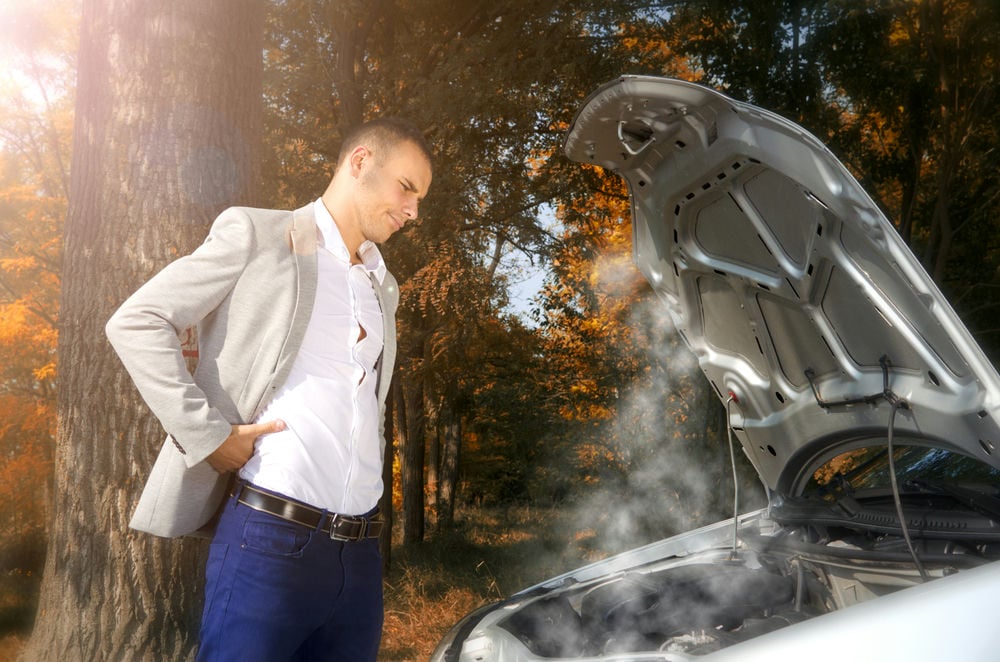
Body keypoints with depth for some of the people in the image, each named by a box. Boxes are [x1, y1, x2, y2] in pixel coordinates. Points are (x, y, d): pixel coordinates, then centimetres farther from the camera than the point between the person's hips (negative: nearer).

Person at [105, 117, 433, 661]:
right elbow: (135, 323, -5)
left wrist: (370, 480, 13)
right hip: (270, 536, -6)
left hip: (361, 550, 6)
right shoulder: (256, 234, 0)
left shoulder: (384, 288, 19)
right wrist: (208, 436, -13)